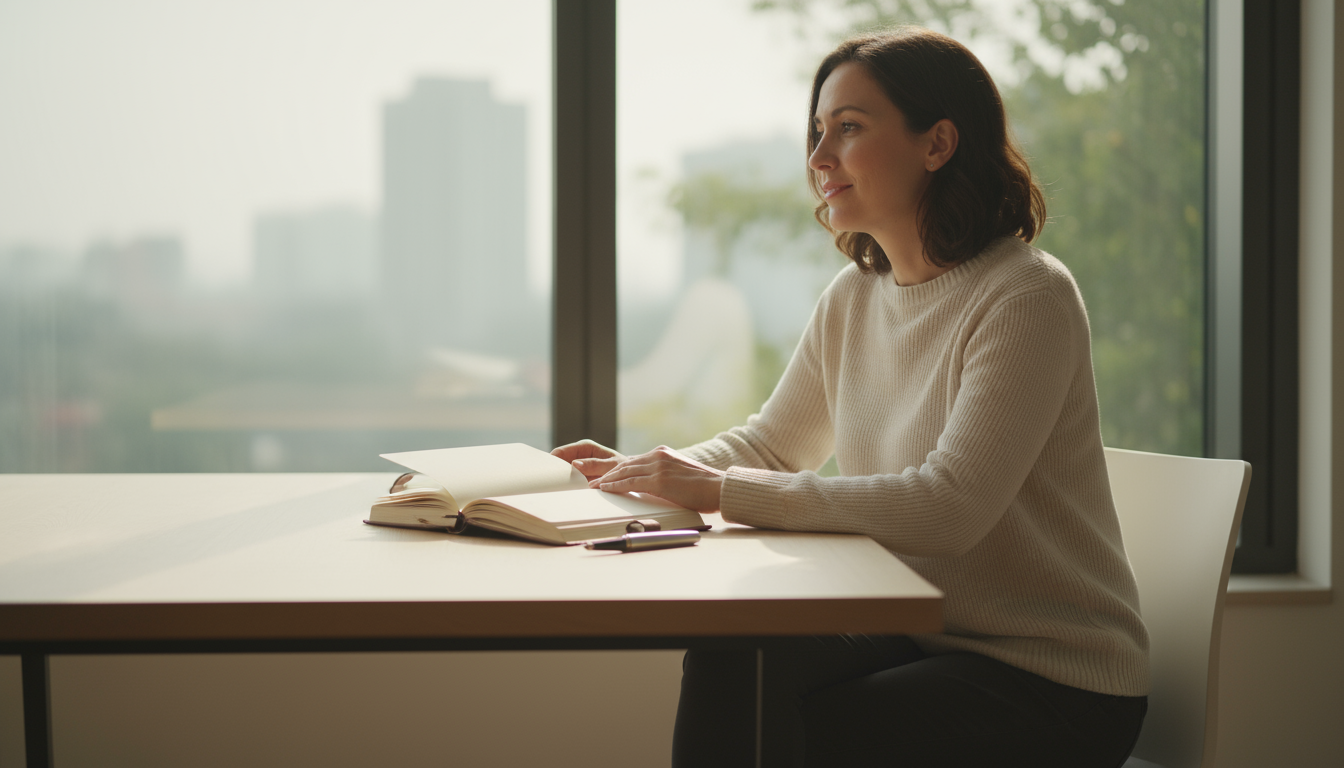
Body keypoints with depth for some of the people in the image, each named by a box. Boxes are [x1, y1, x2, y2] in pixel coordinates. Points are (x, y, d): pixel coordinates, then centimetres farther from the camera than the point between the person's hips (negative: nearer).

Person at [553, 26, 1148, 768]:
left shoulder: (1027, 297, -18)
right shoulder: (852, 299, 5)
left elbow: (949, 507, -28)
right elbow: (769, 443, 18)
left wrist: (724, 492, -27)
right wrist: (640, 472, -1)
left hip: (1058, 684, -6)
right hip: (917, 637, 6)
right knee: (723, 668, -18)